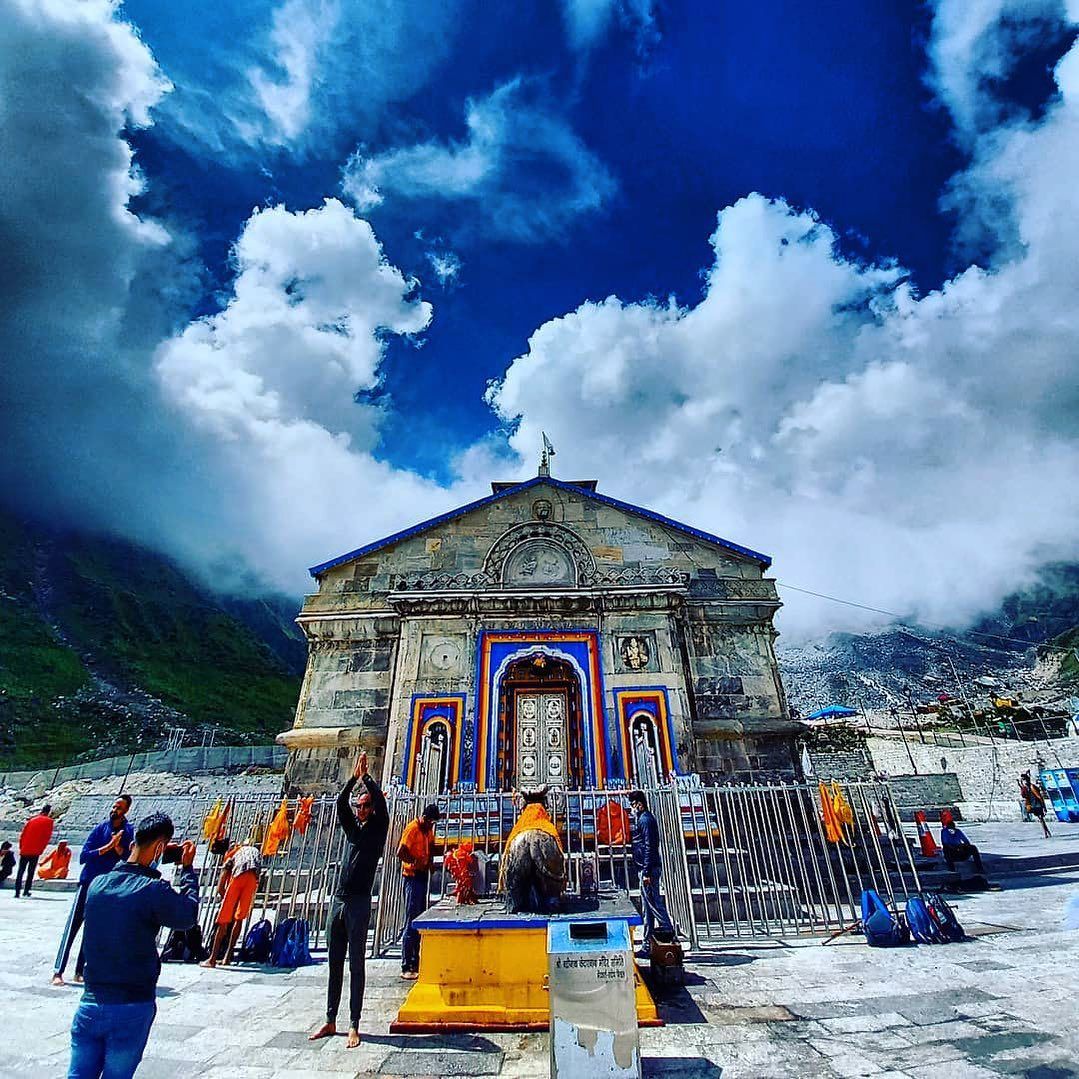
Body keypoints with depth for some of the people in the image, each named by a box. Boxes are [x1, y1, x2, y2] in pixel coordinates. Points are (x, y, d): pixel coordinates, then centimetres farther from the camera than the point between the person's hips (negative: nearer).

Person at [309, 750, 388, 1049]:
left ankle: (354, 1025, 11)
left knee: (356, 965, 2)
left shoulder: (378, 828, -1)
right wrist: (354, 777, -11)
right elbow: (340, 803, 0)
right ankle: (330, 1021, 25)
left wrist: (366, 776, -14)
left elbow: (380, 801, -18)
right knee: (335, 964, 13)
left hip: (359, 903, -5)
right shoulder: (352, 827, 12)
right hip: (338, 900, 5)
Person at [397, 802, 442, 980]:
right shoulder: (412, 828, -16)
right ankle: (406, 967, 4)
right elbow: (400, 853, -25)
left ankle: (415, 964, 26)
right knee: (411, 923, -4)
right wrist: (415, 862, -17)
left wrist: (429, 862, 7)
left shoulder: (428, 829, 11)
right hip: (412, 877, -9)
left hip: (423, 877, 9)